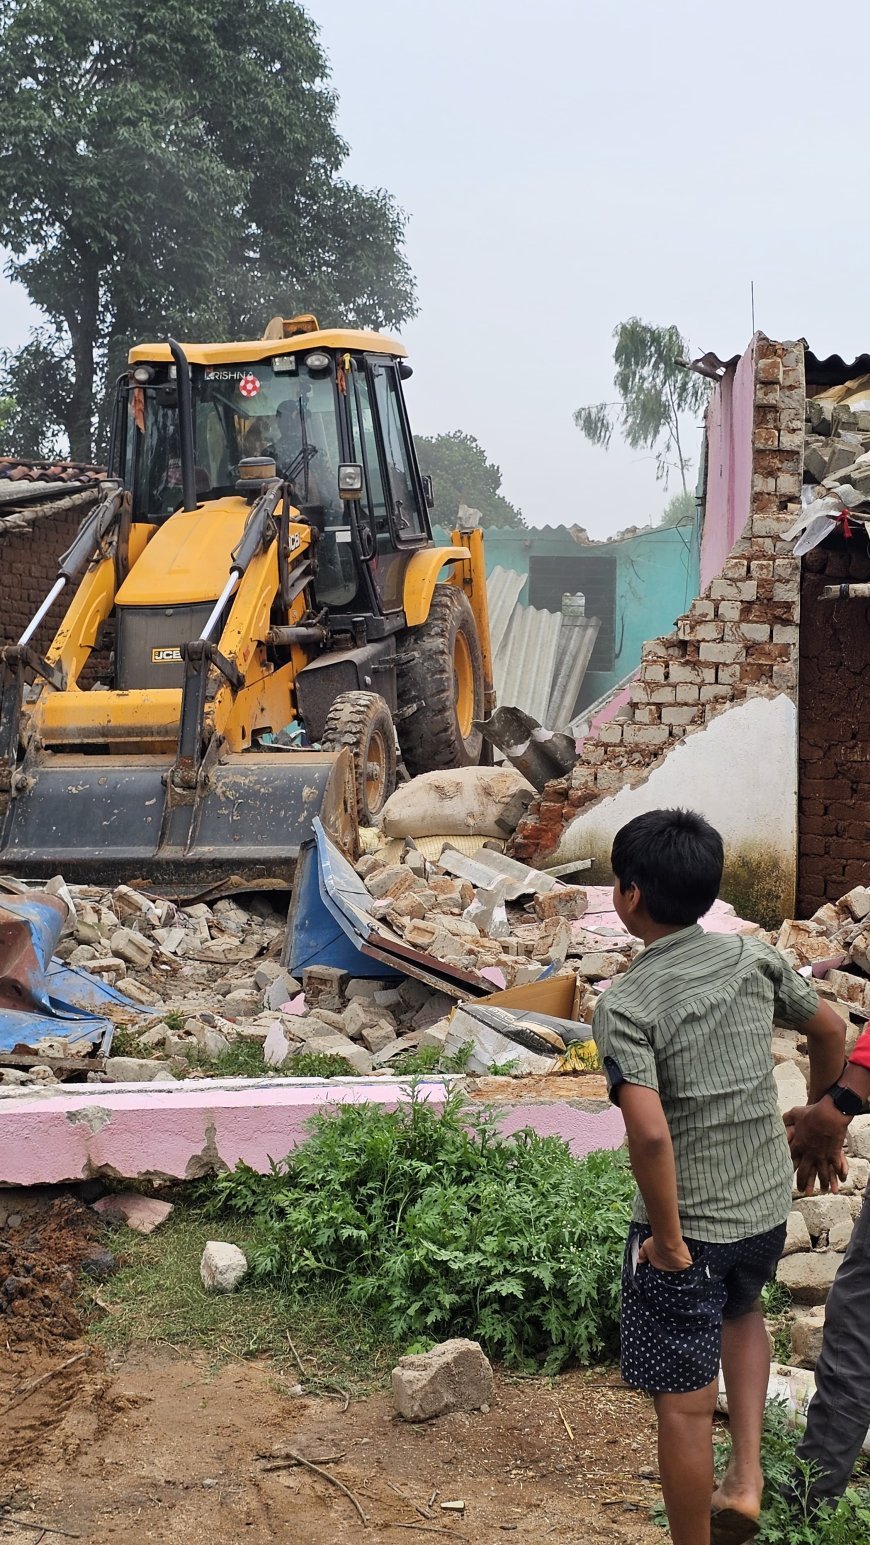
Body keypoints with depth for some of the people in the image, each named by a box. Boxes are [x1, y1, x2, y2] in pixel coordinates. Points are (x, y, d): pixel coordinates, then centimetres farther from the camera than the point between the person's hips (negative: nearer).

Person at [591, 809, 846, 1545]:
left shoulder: (625, 1005, -18)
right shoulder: (754, 956, -4)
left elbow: (649, 1131, -29)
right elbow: (830, 1029, 9)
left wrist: (668, 1241, -17)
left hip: (686, 1226, -6)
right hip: (768, 1207, 6)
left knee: (685, 1404, 9)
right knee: (741, 1311, 35)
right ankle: (747, 1477, 25)